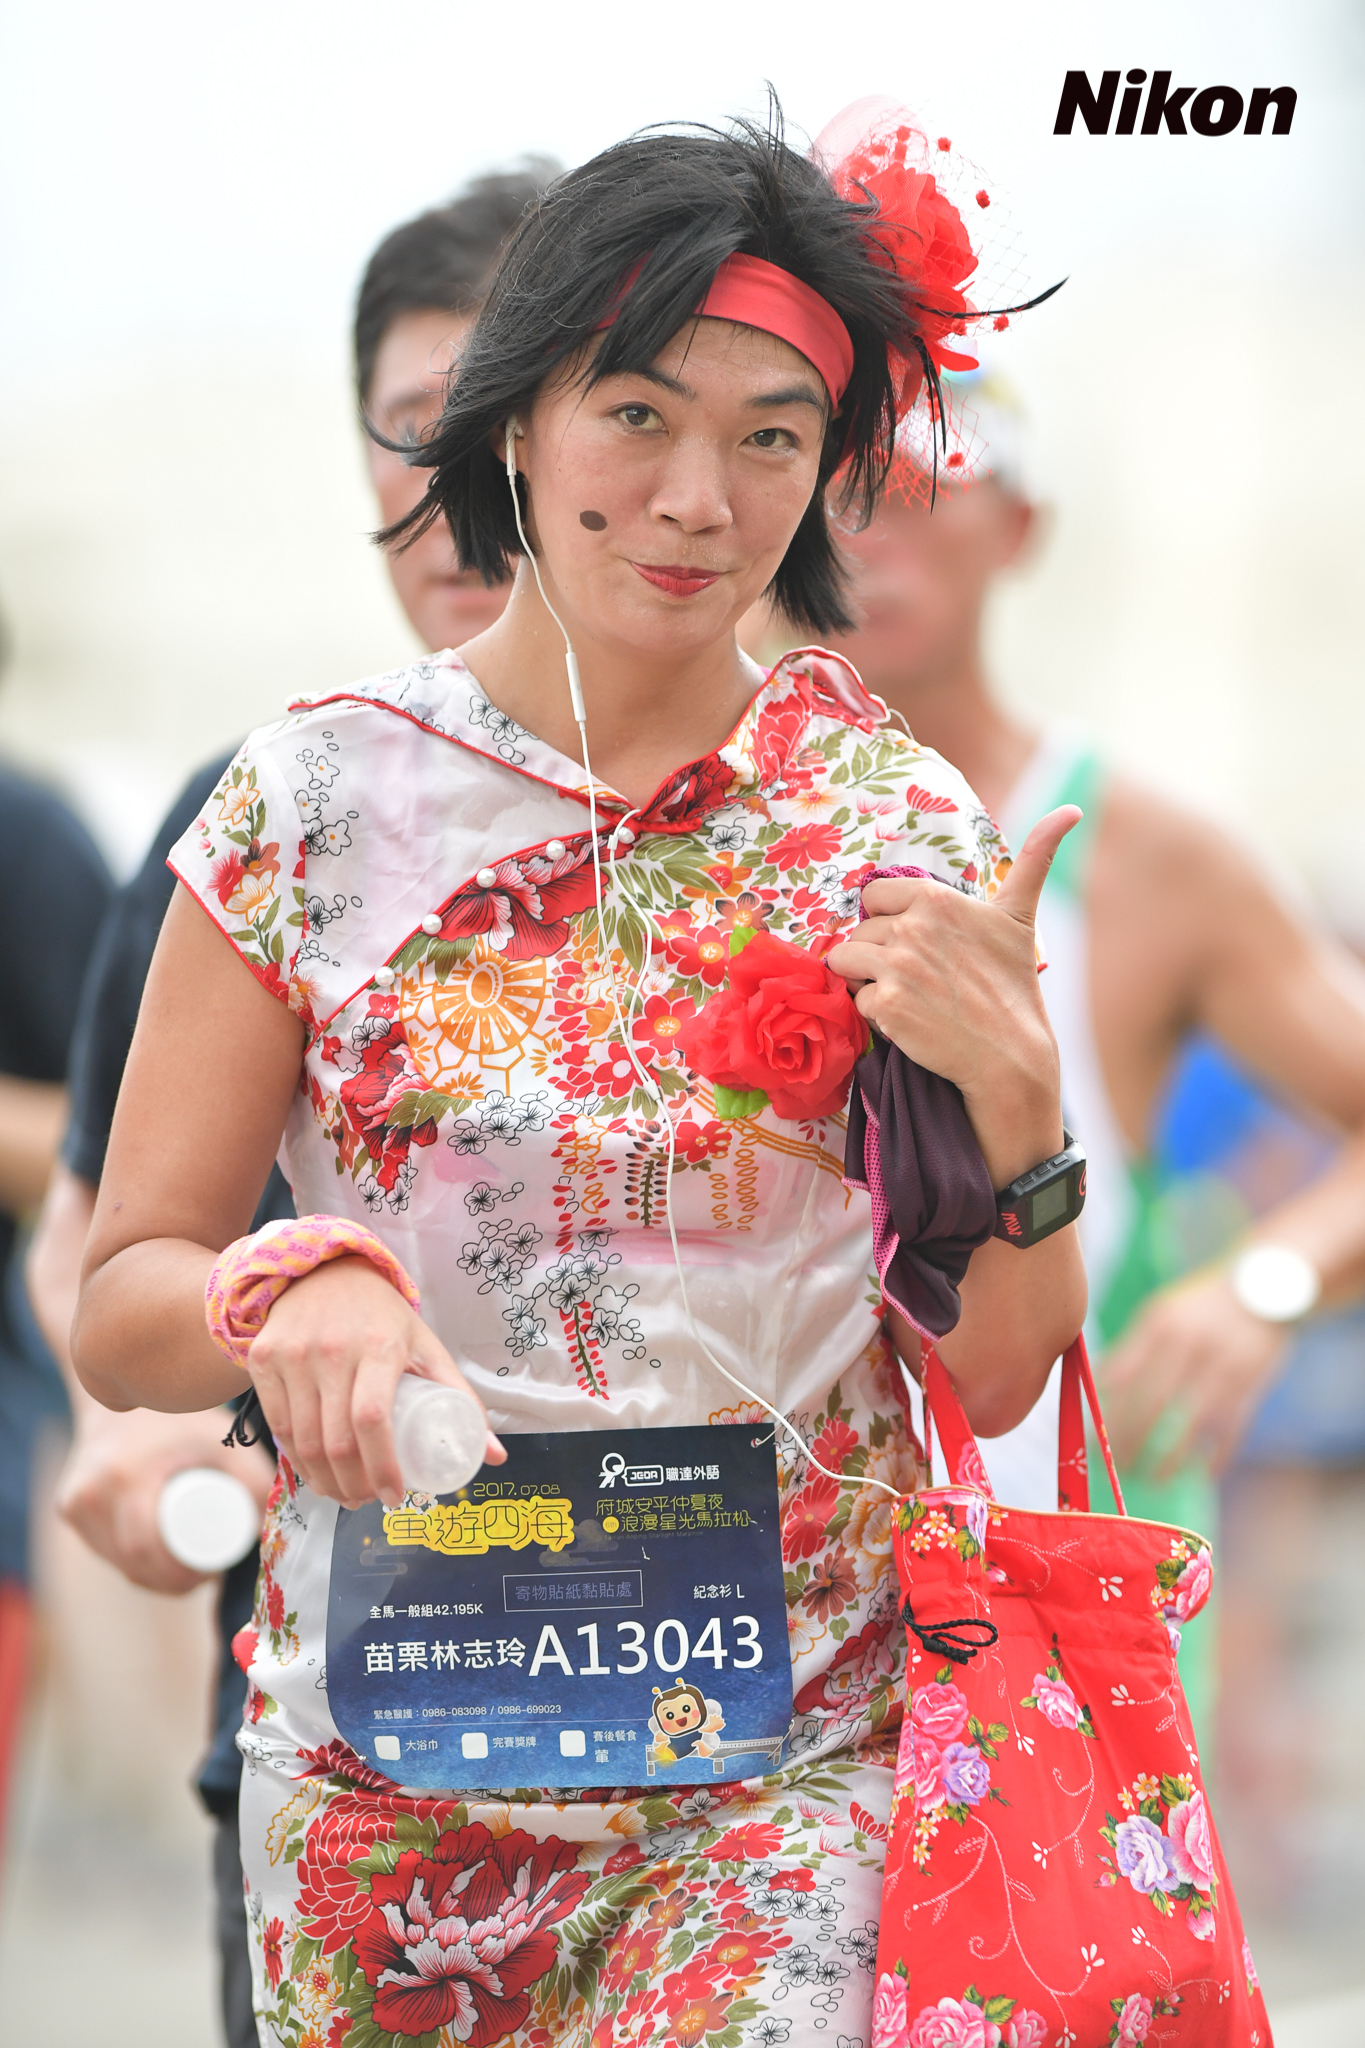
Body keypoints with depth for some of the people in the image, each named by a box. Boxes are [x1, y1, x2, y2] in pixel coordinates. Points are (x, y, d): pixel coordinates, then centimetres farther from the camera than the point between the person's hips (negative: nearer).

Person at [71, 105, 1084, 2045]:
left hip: (790, 1761, 0)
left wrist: (1012, 1092, -14)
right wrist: (279, 1296, -22)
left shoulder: (903, 829, 0)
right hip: (384, 1762, 1)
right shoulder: (318, 799, -3)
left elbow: (992, 1378, 3)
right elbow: (120, 1310, -1)